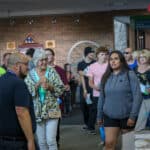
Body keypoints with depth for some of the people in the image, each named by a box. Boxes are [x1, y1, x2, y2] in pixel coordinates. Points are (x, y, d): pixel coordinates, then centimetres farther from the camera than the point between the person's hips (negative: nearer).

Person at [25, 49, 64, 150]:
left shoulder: (52, 72, -2)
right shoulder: (30, 74, 0)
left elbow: (61, 89, -2)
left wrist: (50, 87, -19)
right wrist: (38, 84, -21)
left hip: (52, 111, -1)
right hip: (37, 111, 2)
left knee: (51, 140, -7)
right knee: (42, 142, 9)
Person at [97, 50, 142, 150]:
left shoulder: (130, 74, -5)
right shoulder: (106, 77, 8)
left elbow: (137, 96, -10)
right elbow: (102, 98, 12)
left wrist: (133, 116, -15)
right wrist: (100, 116, 12)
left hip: (127, 116, -3)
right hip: (110, 116, 3)